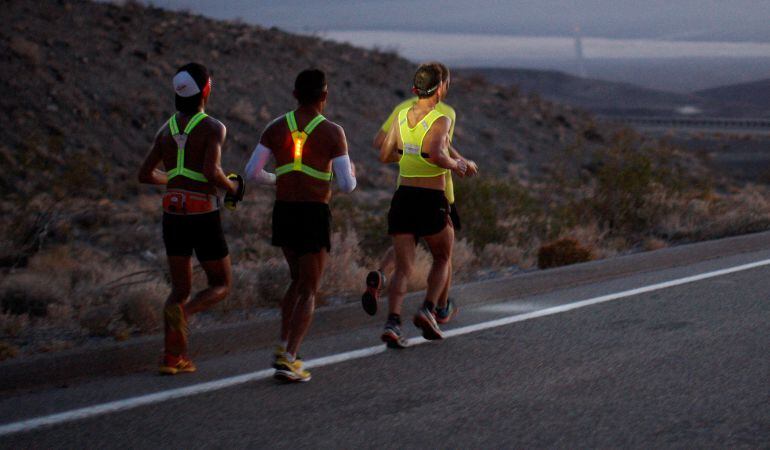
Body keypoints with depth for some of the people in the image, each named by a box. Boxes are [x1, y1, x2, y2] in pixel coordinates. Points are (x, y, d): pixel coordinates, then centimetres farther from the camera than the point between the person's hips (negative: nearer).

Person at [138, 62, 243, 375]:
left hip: (173, 216, 5)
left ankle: (173, 356, 0)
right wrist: (231, 187, -3)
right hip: (204, 217, -5)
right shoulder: (213, 128, -10)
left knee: (181, 288, 15)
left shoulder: (166, 130, 9)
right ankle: (182, 313, -22)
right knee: (220, 286, 10)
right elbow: (211, 171, -24)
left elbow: (145, 175, 12)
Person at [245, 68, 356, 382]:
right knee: (308, 292, 2)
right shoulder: (333, 132, -8)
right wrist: (351, 174, 14)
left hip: (283, 212, 5)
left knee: (299, 280, 25)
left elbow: (252, 173, 1)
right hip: (315, 215, -5)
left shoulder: (276, 128, 4)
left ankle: (284, 348, 15)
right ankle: (288, 360, -11)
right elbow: (346, 185, -10)